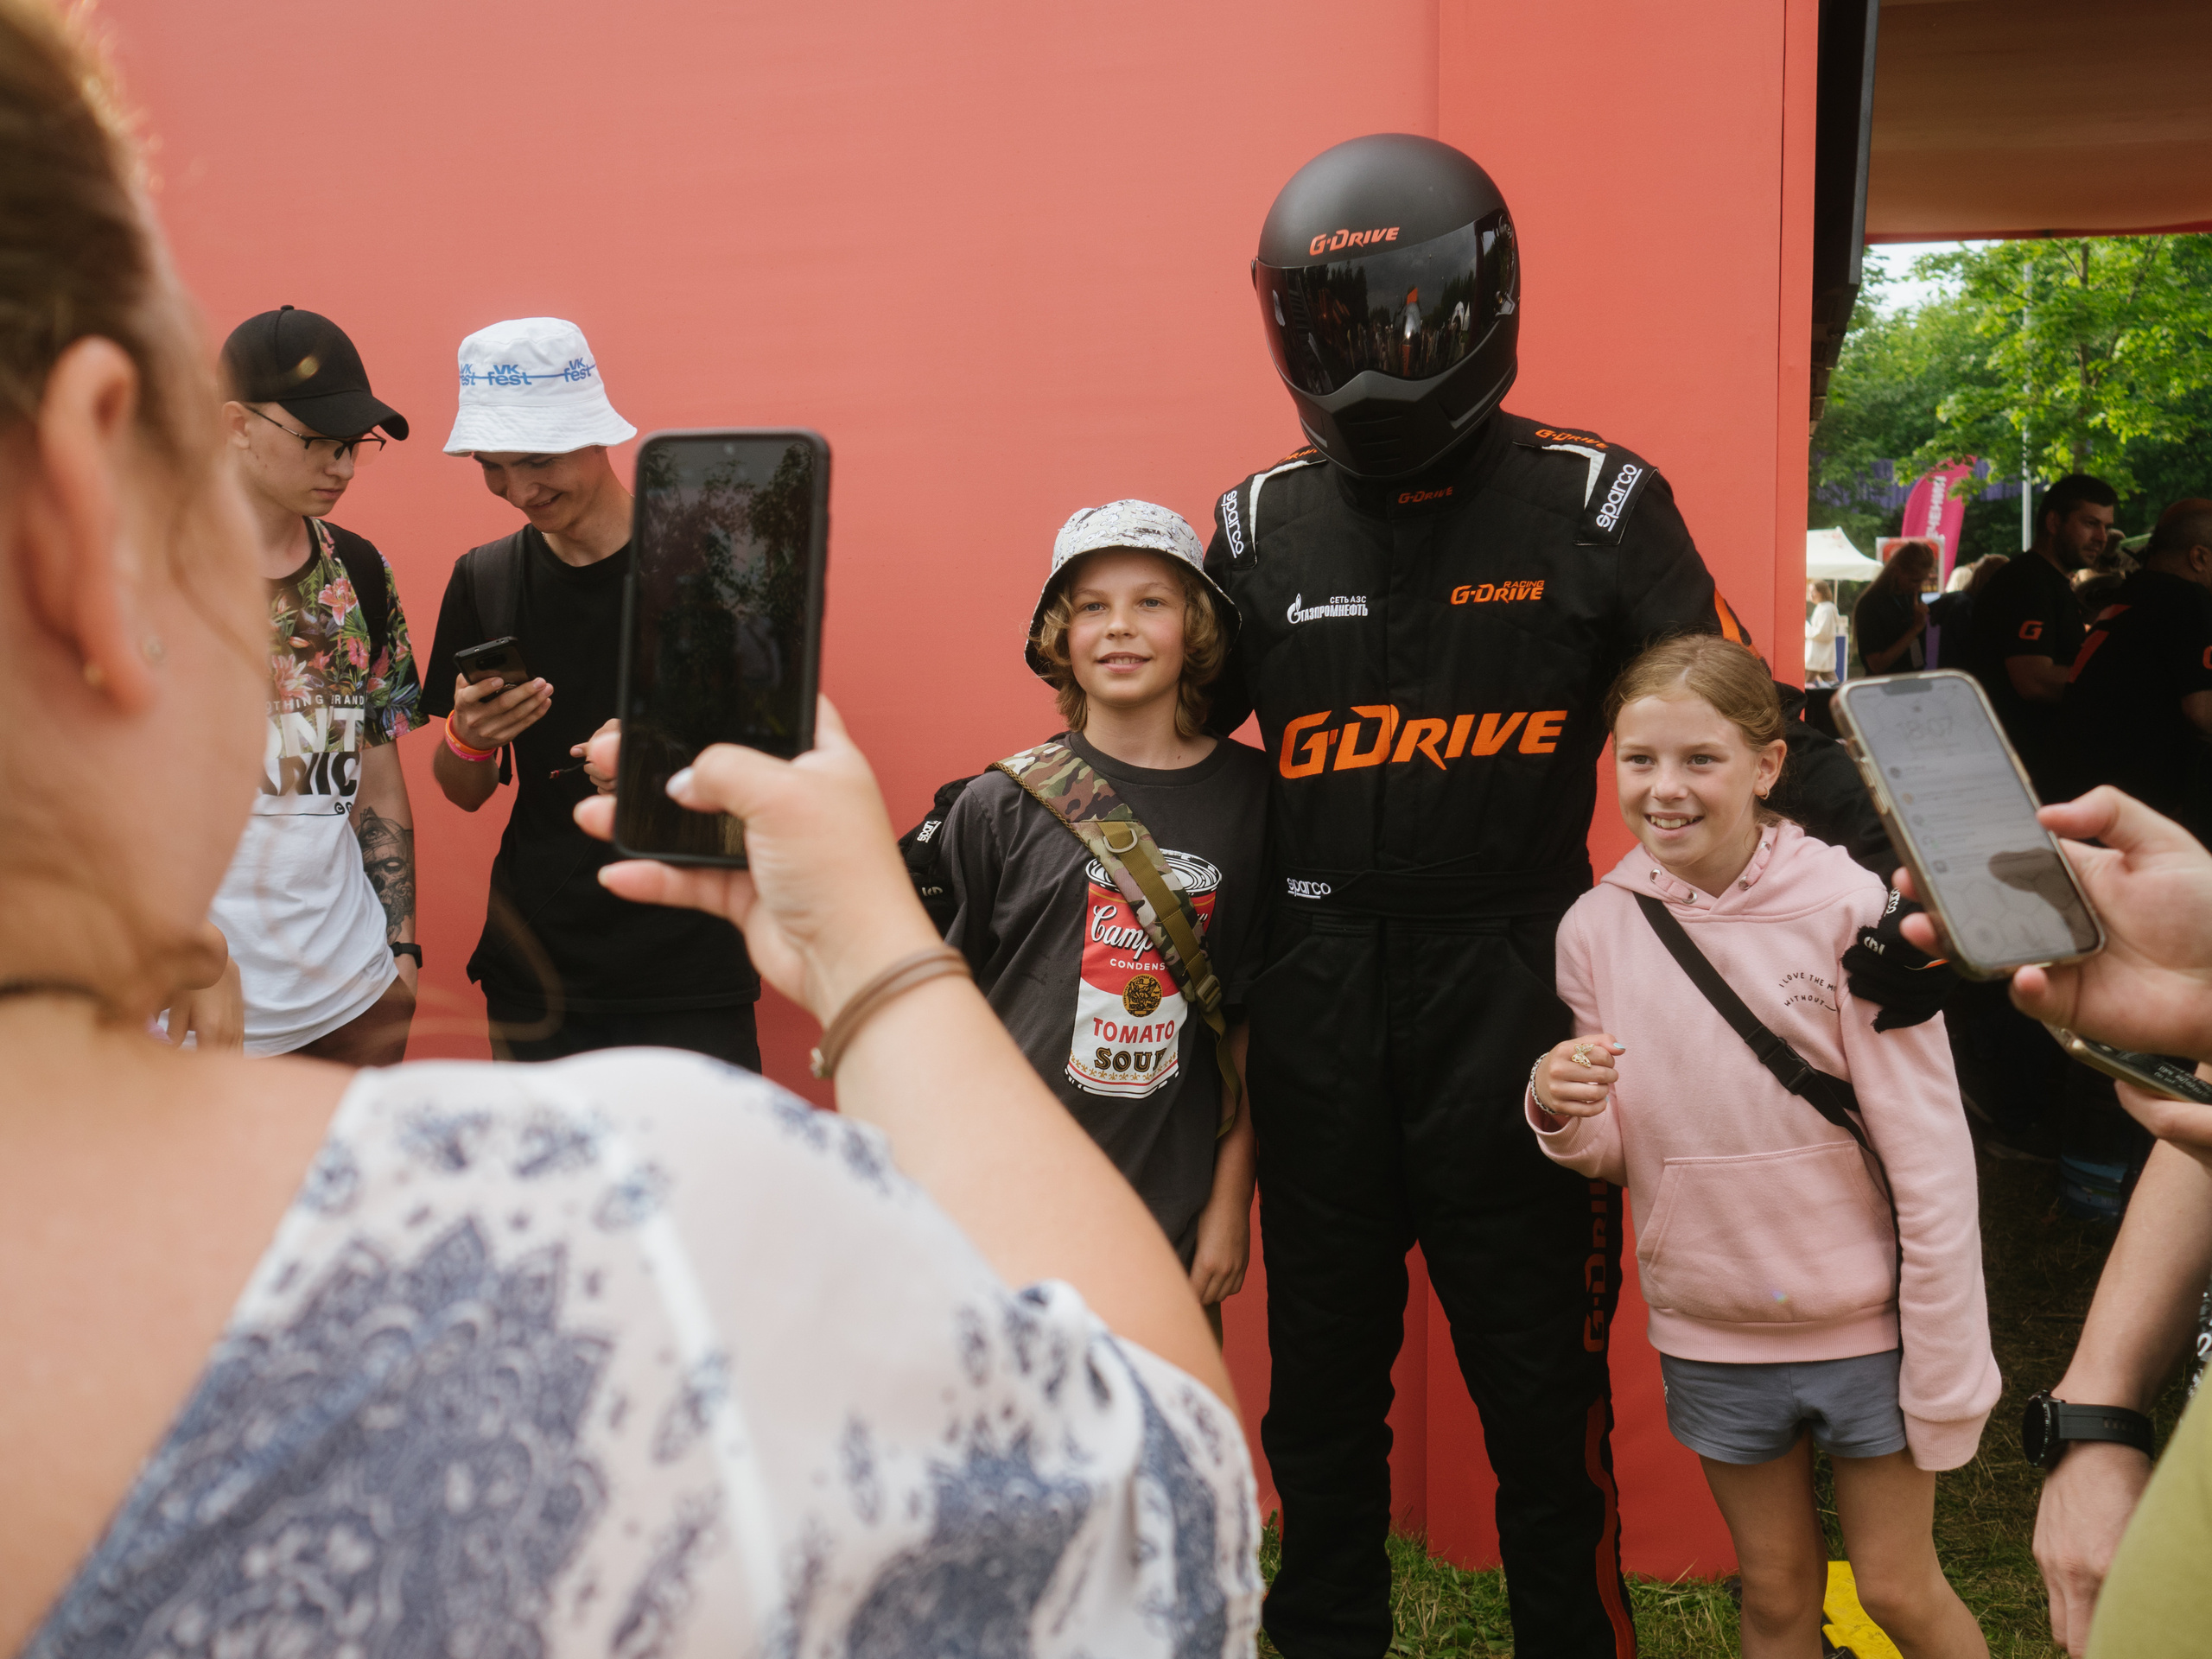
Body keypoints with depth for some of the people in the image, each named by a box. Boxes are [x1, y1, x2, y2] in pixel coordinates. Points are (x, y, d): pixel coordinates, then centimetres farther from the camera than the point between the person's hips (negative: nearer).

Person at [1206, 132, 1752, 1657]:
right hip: (1318, 1021, 3)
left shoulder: (1595, 503, -5)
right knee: (1323, 1385, 18)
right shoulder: (1261, 525, 2)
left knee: (1545, 1390, 10)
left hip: (1514, 1008, -2)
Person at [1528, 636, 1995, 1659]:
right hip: (1709, 1335, 3)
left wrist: (1946, 1369, -10)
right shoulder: (1597, 928, -5)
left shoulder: (1846, 910, -15)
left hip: (1863, 1324, -3)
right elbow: (1617, 1154, 3)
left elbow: (1931, 1155, -11)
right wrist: (1562, 1114, -20)